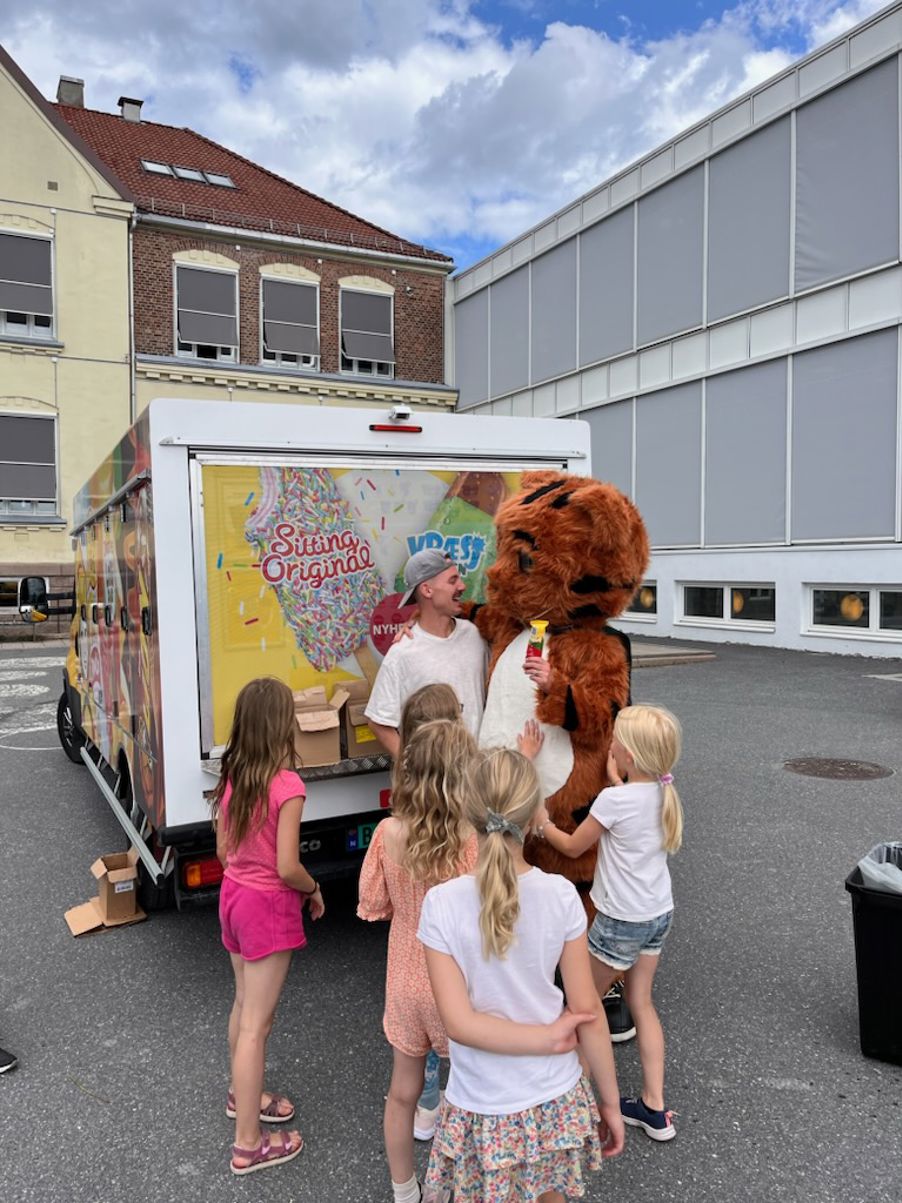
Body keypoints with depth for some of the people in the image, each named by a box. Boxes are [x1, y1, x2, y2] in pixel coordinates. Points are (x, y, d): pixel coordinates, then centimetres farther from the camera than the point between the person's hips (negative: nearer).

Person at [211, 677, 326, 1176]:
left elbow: (223, 850, 7)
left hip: (233, 895, 8)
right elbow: (287, 868, -21)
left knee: (244, 1005, 25)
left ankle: (243, 1094, 46)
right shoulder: (287, 785, -24)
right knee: (256, 1023, 4)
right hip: (269, 906, -7)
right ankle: (248, 1145, 18)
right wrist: (314, 892, -3)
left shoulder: (231, 777, -2)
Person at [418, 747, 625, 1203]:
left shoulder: (442, 904, -20)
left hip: (485, 1112, -1)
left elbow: (459, 1022, -19)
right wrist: (610, 1101, 3)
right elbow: (588, 1010, -9)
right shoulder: (560, 895, -16)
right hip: (555, 1101, 2)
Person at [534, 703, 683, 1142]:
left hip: (622, 921, -7)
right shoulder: (663, 790, -5)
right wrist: (616, 779, 16)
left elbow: (573, 846, -9)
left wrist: (542, 826, 7)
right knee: (641, 1003, 18)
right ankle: (654, 1109, 24)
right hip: (658, 913, 7)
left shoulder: (614, 799, -25)